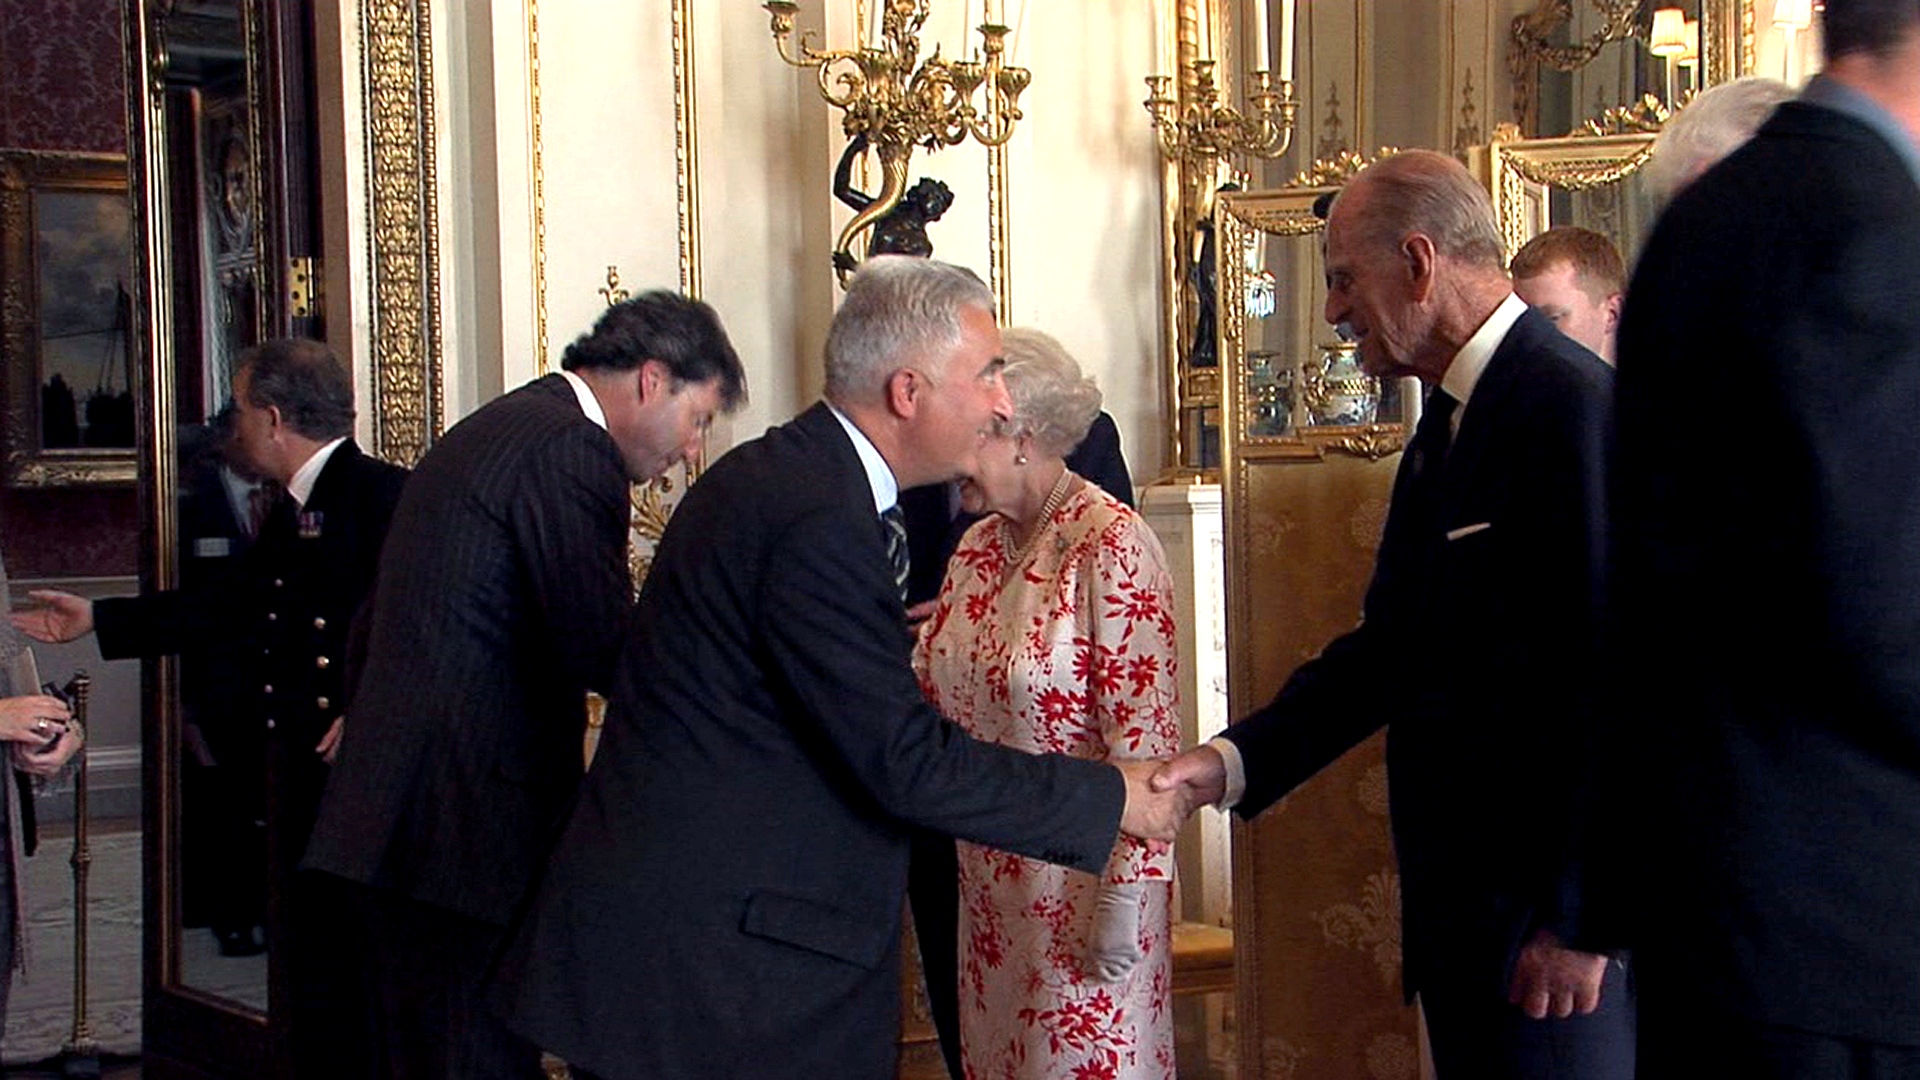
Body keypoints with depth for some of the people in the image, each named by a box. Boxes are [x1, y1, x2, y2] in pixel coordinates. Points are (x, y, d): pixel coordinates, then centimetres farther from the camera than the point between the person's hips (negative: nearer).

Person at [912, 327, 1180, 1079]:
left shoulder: (1111, 543, -14)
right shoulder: (978, 549, 9)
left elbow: (1144, 730, -18)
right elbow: (929, 688, 9)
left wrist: (1126, 892, -20)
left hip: (1082, 878, -7)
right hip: (992, 877, 7)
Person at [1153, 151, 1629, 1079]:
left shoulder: (1573, 403, -17)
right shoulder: (1448, 418, 13)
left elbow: (1609, 670, -21)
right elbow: (1394, 645, 15)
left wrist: (1578, 921, -19)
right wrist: (1235, 759, 4)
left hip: (1550, 911, -9)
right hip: (1460, 899, 9)